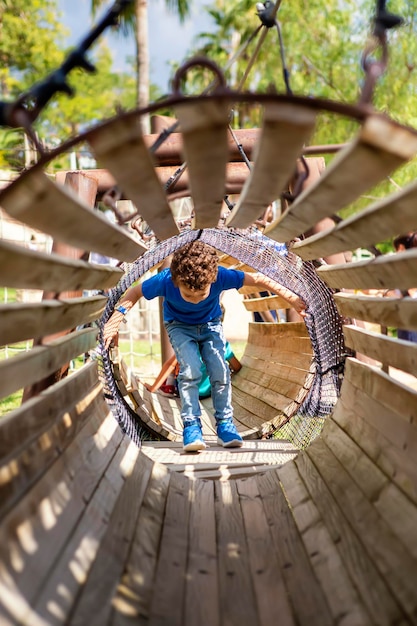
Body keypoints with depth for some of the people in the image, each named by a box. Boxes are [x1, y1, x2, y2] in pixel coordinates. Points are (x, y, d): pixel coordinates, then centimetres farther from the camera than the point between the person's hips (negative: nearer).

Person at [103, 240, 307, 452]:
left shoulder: (220, 276, -36)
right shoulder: (165, 280, -36)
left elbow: (258, 279, -26)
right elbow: (134, 293, -19)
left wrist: (292, 298, -26)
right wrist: (115, 321, -28)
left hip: (211, 325, 1)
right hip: (180, 326, -1)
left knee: (220, 372, -10)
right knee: (190, 371, -22)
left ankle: (225, 424, 6)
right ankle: (191, 426, -11)